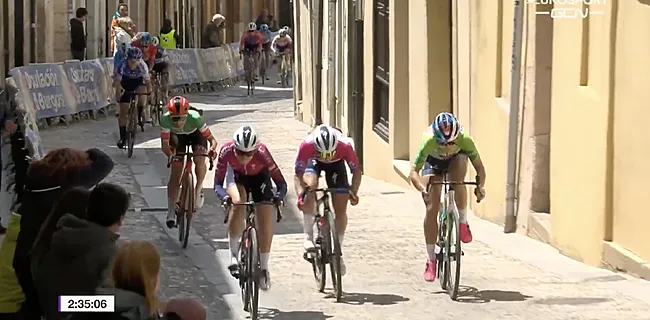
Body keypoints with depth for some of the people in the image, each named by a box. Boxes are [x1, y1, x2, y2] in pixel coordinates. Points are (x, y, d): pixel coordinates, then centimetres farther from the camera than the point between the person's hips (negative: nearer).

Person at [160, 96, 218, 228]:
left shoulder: (195, 118, -41)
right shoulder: (166, 120, -37)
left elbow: (212, 139, -36)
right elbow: (164, 143, -29)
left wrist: (212, 148, -57)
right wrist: (168, 150, -51)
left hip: (195, 134, -1)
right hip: (177, 136, 1)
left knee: (199, 160, -28)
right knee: (176, 172, -8)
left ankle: (199, 189, 1)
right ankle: (171, 212, -4)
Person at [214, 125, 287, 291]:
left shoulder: (262, 153, -38)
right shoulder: (226, 151, -36)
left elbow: (281, 182, -33)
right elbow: (218, 184, -30)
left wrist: (279, 196, -54)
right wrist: (224, 196, -51)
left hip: (259, 177, 0)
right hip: (237, 176, 0)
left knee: (265, 221, -7)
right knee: (237, 204, -30)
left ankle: (264, 268, 12)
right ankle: (233, 256, -20)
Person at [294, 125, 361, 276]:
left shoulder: (345, 145, -37)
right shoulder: (307, 145, -39)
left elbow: (356, 171, -22)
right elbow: (298, 174, -29)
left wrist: (353, 192, -35)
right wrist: (300, 194, -45)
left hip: (336, 163, 1)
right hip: (314, 161, -1)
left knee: (341, 209, -7)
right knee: (310, 186, -32)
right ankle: (308, 236, -22)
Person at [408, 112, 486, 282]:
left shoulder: (464, 140, -35)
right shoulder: (429, 141, -38)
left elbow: (479, 167, -26)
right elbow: (413, 172, -36)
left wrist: (481, 186, -45)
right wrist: (422, 188, -55)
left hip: (454, 161, 0)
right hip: (433, 164, 0)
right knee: (431, 209, -12)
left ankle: (463, 223, -17)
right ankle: (431, 260, -4)